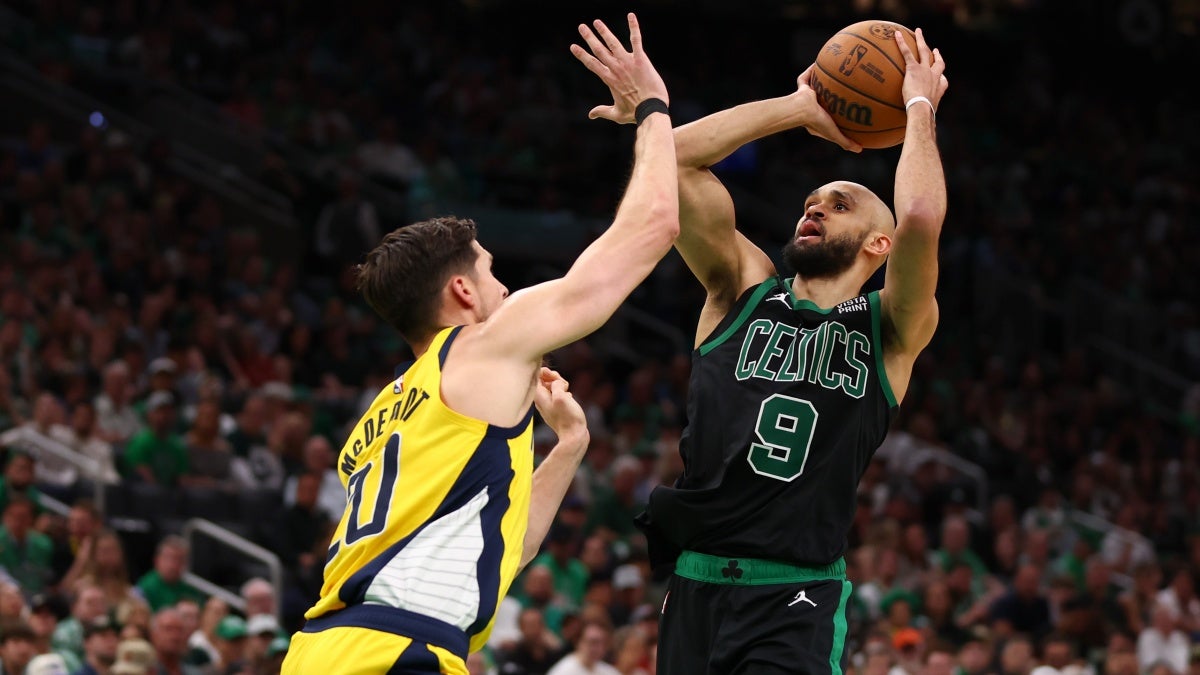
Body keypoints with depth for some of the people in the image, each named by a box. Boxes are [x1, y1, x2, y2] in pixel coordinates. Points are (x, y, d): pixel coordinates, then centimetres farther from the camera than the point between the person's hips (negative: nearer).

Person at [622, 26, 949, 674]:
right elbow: (675, 157, 4)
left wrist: (920, 108, 1)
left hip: (795, 602, -3)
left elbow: (920, 218, -14)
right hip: (695, 588, 3)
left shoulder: (890, 330, 5)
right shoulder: (743, 293, 12)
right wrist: (800, 109, 12)